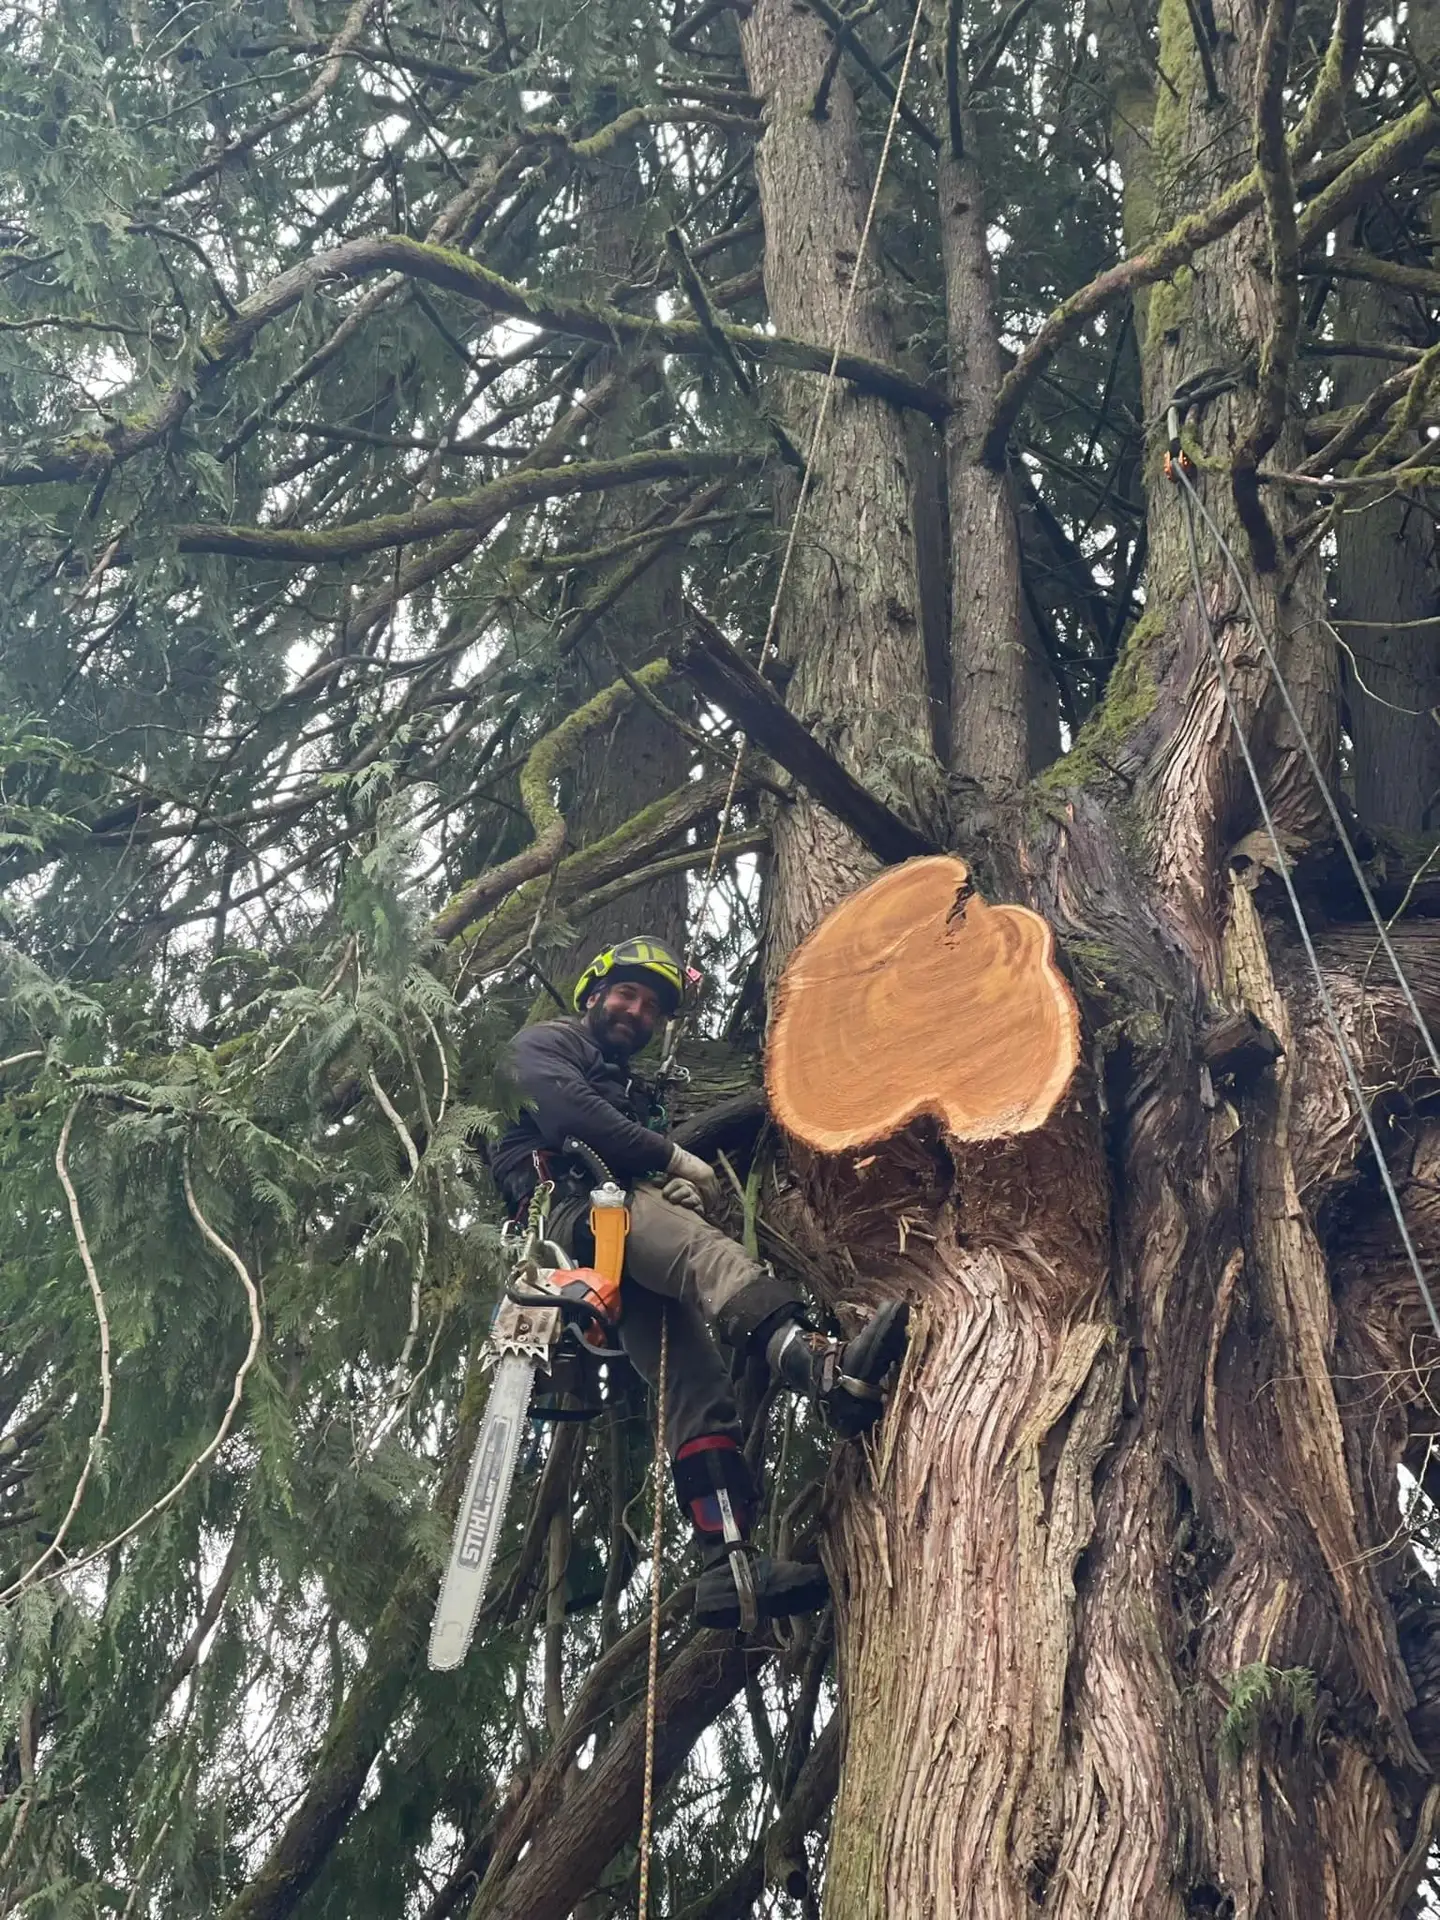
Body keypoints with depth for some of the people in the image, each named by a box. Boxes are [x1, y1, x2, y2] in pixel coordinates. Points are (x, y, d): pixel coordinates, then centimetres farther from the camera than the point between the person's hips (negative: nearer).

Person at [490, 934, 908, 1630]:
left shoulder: (635, 1096, 40)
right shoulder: (545, 1043, 17)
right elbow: (567, 1104, -5)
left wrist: (678, 1184, 2)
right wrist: (674, 1159, -5)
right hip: (567, 1204, -8)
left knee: (696, 1382, -12)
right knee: (700, 1246, -36)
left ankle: (729, 1567, -25)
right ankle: (824, 1364, -63)